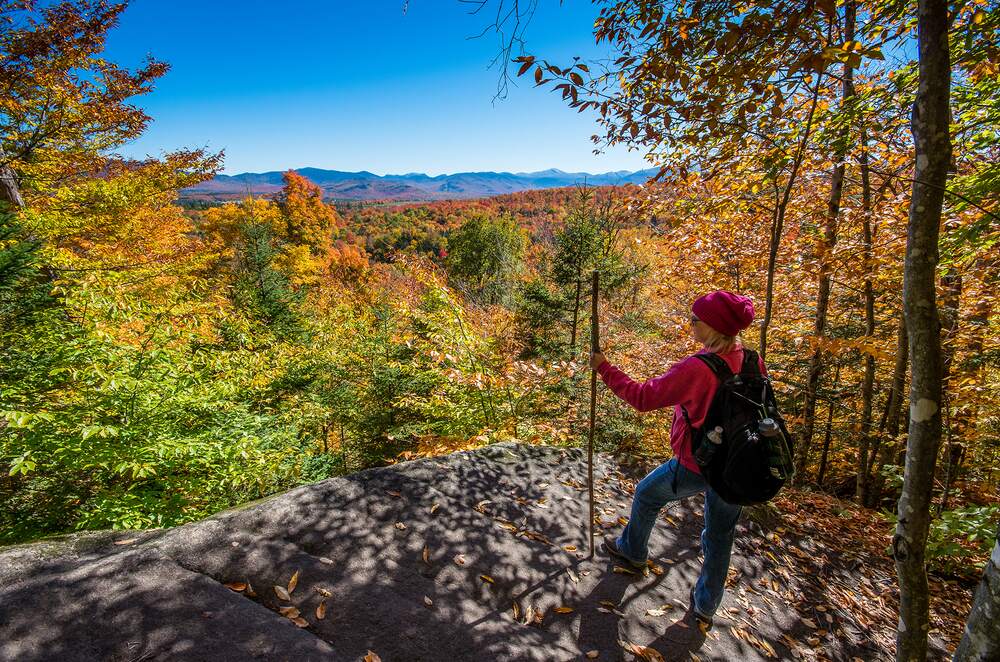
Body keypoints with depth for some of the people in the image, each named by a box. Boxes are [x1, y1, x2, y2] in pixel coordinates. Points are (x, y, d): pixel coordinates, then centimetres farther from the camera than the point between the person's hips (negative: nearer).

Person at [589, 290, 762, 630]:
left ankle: (633, 550, 47)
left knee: (647, 494, 23)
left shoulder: (695, 368, -28)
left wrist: (604, 368, -14)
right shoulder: (751, 362, -8)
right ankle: (706, 607, 41)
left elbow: (643, 397, -22)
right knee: (719, 538, 22)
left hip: (694, 466, -6)